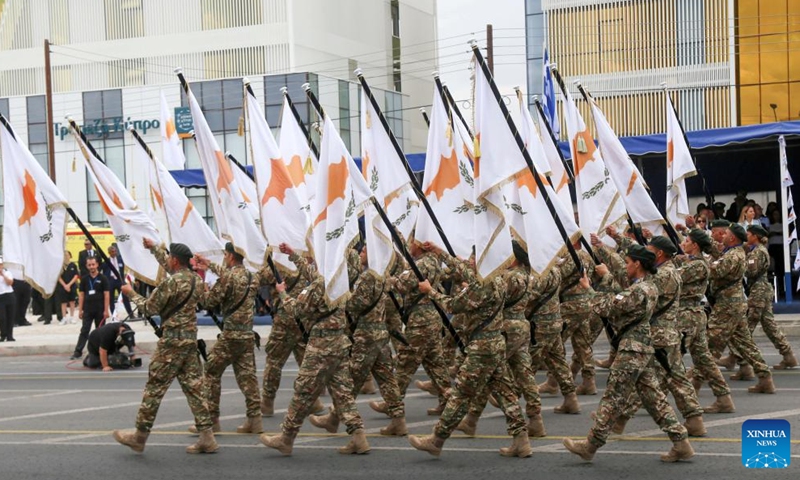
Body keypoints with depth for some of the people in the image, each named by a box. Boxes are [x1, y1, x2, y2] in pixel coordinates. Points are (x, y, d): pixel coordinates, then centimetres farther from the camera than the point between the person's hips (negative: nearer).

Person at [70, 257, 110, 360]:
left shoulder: (102, 278, -2)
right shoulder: (84, 279, 6)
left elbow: (106, 295, -4)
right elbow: (81, 294, 9)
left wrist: (106, 310, -9)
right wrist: (80, 310, 4)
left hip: (100, 310, -2)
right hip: (87, 310, 2)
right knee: (84, 331, -1)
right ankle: (78, 351, -4)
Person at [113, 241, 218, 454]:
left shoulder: (171, 283, -16)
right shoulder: (196, 279, 9)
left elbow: (149, 308, -8)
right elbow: (170, 265, 28)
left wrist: (131, 294, 7)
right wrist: (153, 246, 36)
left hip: (172, 341, -8)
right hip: (191, 340, 8)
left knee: (155, 387, 1)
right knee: (194, 387, 7)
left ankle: (140, 436, 9)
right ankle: (206, 437, 2)